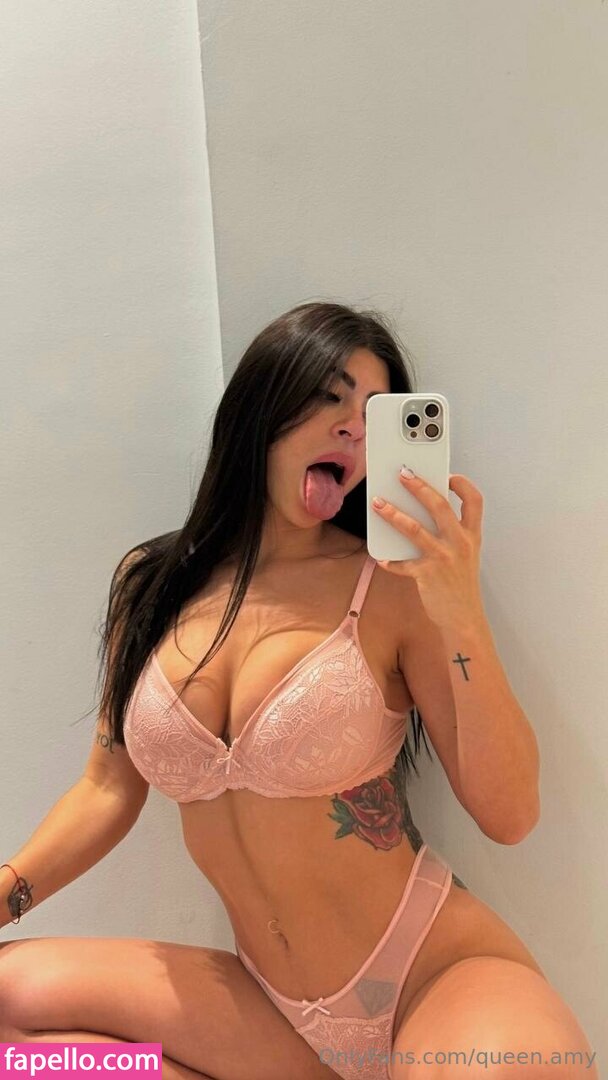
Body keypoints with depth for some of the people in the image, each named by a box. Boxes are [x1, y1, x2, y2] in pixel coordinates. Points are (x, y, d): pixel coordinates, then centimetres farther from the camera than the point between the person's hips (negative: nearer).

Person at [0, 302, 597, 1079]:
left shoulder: (397, 586, -11)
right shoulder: (148, 585, 2)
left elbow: (510, 815, -12)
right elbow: (108, 790, 9)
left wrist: (462, 619, -22)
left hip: (441, 970, -4)